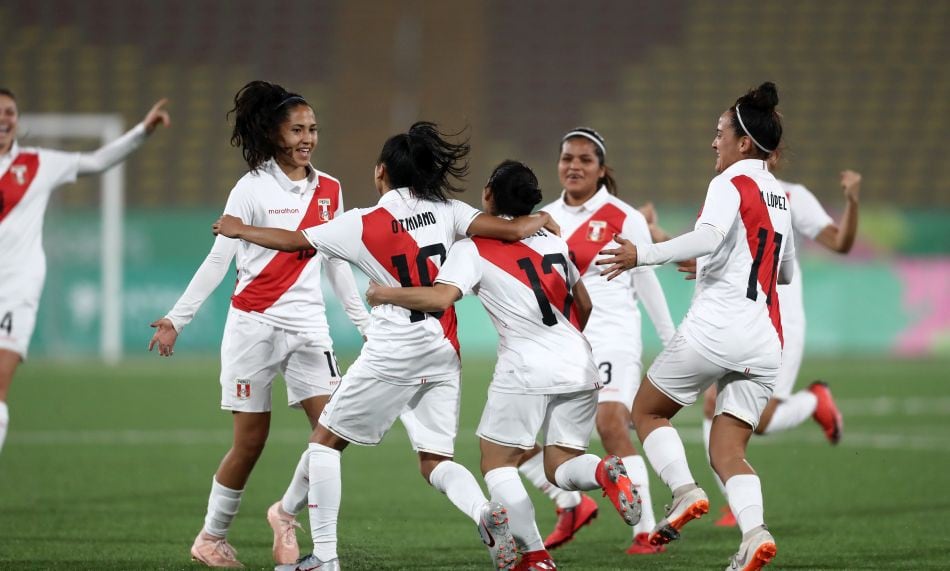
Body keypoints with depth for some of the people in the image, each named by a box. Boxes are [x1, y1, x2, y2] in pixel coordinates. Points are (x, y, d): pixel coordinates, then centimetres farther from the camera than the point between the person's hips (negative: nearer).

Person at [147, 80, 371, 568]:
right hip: (254, 323, -4)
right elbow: (217, 260, -4)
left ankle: (286, 514, 13)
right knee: (250, 442, -1)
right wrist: (178, 318, -9)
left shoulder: (329, 191, 8)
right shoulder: (253, 189, -5)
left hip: (308, 327, 4)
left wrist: (365, 322, 18)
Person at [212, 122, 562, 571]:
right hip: (444, 352, 5)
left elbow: (293, 241, 3)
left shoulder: (361, 224, -6)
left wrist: (239, 229, 20)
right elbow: (511, 230, -4)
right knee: (434, 461, 10)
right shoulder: (445, 211, 3)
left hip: (393, 350, -5)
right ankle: (486, 512, -21)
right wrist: (541, 219, 19)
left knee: (325, 441, 10)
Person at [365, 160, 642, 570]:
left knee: (497, 463, 8)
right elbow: (584, 305, 26)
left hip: (527, 369, -5)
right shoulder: (552, 241, 17)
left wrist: (385, 294, -1)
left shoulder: (473, 248, -1)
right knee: (560, 468, 13)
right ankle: (605, 471, -22)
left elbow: (440, 298, -16)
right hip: (579, 367, 5)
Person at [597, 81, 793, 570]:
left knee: (647, 411, 13)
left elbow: (709, 237, -24)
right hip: (765, 341, 7)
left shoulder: (731, 183, -5)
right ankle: (754, 530, -20)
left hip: (715, 326, -7)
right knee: (727, 451, 5)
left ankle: (685, 492, -9)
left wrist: (644, 254, -23)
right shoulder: (779, 196, 19)